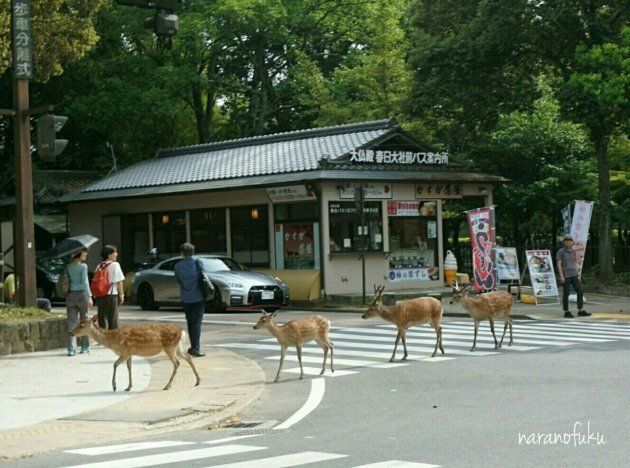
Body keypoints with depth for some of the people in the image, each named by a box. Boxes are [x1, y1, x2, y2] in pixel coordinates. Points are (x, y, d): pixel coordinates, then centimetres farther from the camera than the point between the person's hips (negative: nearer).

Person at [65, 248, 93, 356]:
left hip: (71, 295, 4)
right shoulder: (83, 266, -7)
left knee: (72, 322, 1)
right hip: (82, 294, -4)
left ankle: (71, 349, -6)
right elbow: (85, 282, -13)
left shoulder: (68, 267, 7)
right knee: (84, 321, 8)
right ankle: (85, 347, 12)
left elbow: (67, 281, 10)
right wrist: (89, 297, -13)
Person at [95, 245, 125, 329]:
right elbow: (119, 282, -9)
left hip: (100, 296, 5)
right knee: (113, 319, 0)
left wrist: (96, 295, 16)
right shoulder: (115, 265, -7)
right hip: (111, 295, -5)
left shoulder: (99, 266, 9)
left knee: (102, 319, 10)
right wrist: (121, 295, -2)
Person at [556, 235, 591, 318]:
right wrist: (561, 276, -18)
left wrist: (578, 275, 11)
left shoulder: (573, 251, 13)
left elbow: (574, 264, 17)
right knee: (566, 293, -2)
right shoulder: (560, 251, -6)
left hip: (573, 275, 6)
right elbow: (559, 264, -10)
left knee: (580, 291, 0)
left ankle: (580, 311, 4)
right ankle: (566, 312, 6)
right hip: (565, 276, -6)